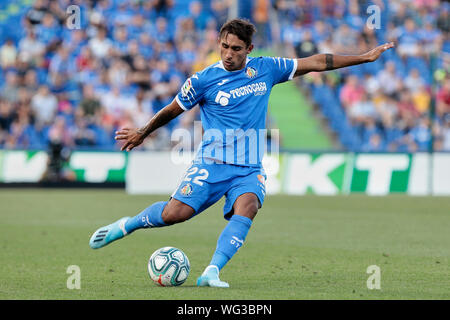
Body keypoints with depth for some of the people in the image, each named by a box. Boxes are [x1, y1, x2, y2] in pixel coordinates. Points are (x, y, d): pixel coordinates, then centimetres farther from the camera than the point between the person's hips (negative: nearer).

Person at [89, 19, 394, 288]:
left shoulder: (266, 70, 5)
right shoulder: (203, 80, -2)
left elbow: (315, 62, 10)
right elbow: (172, 110, 14)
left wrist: (365, 57, 11)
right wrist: (143, 132, 25)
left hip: (249, 168, 2)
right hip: (211, 164, -2)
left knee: (246, 209, -29)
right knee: (174, 213, -17)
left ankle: (211, 272, -34)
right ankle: (126, 225, 11)